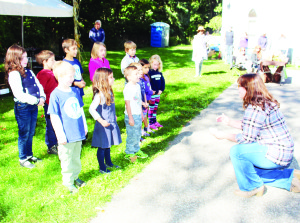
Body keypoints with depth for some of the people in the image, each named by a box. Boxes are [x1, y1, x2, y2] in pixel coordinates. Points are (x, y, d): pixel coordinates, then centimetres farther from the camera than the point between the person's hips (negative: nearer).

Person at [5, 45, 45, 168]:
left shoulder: (28, 72, 11)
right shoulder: (13, 74, -15)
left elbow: (39, 85, 13)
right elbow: (19, 94, -22)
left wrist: (42, 97, -5)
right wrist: (36, 101, -21)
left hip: (34, 106, 7)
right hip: (22, 107, -7)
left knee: (31, 133, 17)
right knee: (24, 134, 3)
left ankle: (29, 155, 32)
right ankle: (22, 159, 18)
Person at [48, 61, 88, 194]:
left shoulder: (75, 91, 4)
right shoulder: (55, 95, -14)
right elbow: (54, 117, -14)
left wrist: (84, 126, 20)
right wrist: (60, 135, -15)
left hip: (78, 133, 6)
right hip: (67, 136, -6)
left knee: (76, 156, 19)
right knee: (67, 159, 6)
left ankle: (75, 176, 36)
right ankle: (68, 182, 22)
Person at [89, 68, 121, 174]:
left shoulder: (109, 92, 5)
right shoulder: (100, 95, -22)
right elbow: (92, 109, -27)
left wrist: (114, 116, 23)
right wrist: (101, 121, -25)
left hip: (111, 123, 8)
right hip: (103, 125, -8)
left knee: (108, 145, 22)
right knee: (102, 147, 5)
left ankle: (109, 163, 38)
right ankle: (102, 168, 17)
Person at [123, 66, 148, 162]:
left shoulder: (137, 86, 9)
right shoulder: (128, 88, -18)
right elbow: (127, 103, -18)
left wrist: (141, 113, 20)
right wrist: (130, 118, -18)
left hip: (138, 115, 8)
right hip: (132, 115, -8)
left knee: (138, 134, 17)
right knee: (132, 135, 1)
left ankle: (136, 151, 32)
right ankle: (129, 153, 15)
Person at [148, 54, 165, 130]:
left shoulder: (159, 73, 7)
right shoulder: (149, 72, -13)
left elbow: (162, 81, 11)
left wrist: (161, 90, -1)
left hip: (158, 94, 6)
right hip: (152, 94, -6)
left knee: (155, 108, 16)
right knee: (151, 109, 2)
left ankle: (155, 122, 28)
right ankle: (151, 123, 9)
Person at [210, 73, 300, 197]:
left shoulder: (255, 108, -24)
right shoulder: (265, 103, 7)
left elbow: (247, 138, -21)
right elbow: (249, 126, 17)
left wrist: (224, 136, -9)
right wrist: (229, 122, 15)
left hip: (276, 155, -11)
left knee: (236, 151, -19)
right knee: (250, 169, 25)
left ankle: (251, 187, -1)